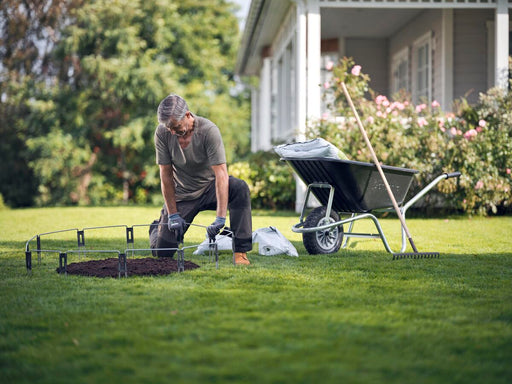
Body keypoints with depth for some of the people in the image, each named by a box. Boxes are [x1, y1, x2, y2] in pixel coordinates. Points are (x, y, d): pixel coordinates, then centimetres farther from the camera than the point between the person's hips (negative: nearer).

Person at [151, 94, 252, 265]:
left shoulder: (209, 130, -26)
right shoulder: (162, 133, -17)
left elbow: (221, 174, -32)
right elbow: (166, 174, -11)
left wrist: (220, 218, -40)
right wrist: (173, 215, -14)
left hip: (209, 187, -2)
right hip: (182, 194, 2)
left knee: (239, 188, -35)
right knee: (162, 252, -5)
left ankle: (240, 251, -29)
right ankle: (159, 227, 33)